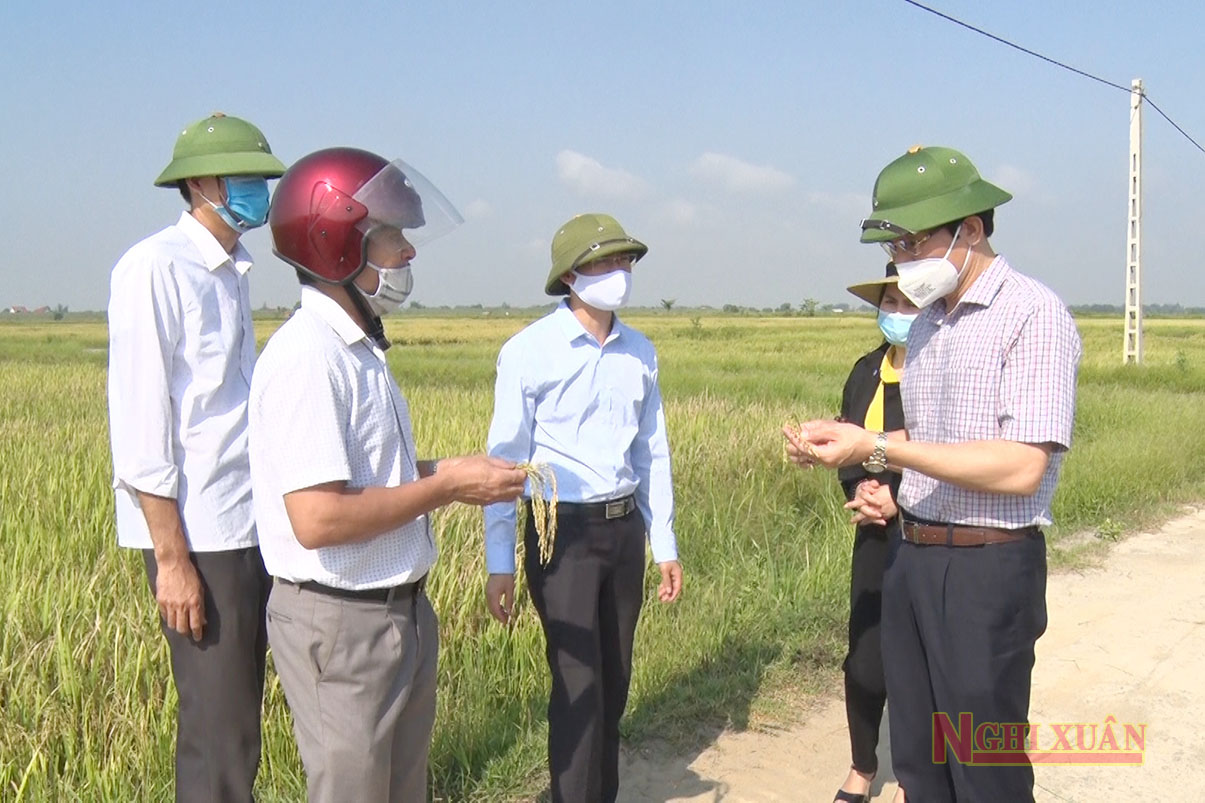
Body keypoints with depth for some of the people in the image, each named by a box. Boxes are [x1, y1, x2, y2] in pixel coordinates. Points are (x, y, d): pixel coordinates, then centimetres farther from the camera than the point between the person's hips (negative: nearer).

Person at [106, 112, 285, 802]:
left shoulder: (231, 271, 14)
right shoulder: (155, 268, -11)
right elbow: (139, 422, -15)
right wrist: (172, 559, -16)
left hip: (251, 528, 8)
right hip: (198, 536, -8)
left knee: (238, 713, 15)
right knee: (221, 735, 0)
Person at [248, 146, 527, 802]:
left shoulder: (359, 348, 10)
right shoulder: (306, 357, -22)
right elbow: (317, 518, -29)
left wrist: (439, 472, 4)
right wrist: (445, 488, -20)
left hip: (402, 609, 10)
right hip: (340, 624, -10)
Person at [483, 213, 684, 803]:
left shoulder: (639, 351, 7)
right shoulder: (529, 351, -9)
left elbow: (653, 454, 13)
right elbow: (505, 459, -7)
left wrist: (665, 546, 13)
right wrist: (499, 564, -7)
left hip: (625, 528, 5)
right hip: (562, 532, -5)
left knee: (614, 681, 14)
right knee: (578, 684, -5)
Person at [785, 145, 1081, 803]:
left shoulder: (1032, 315, -14)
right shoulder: (927, 323, 12)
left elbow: (1021, 467, -22)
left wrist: (879, 446, -22)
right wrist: (845, 439, 2)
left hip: (988, 569, -8)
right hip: (910, 557, 8)